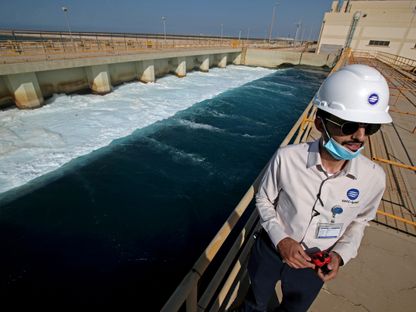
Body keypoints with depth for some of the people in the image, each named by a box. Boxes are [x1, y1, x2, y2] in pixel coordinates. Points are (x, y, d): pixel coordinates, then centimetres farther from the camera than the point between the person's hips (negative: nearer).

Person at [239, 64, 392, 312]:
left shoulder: (374, 177, -21)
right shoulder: (287, 158, -30)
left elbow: (359, 220, -1)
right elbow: (264, 200, -12)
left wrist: (340, 254, -16)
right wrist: (280, 239, -24)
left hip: (315, 263, 2)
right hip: (271, 248, -1)